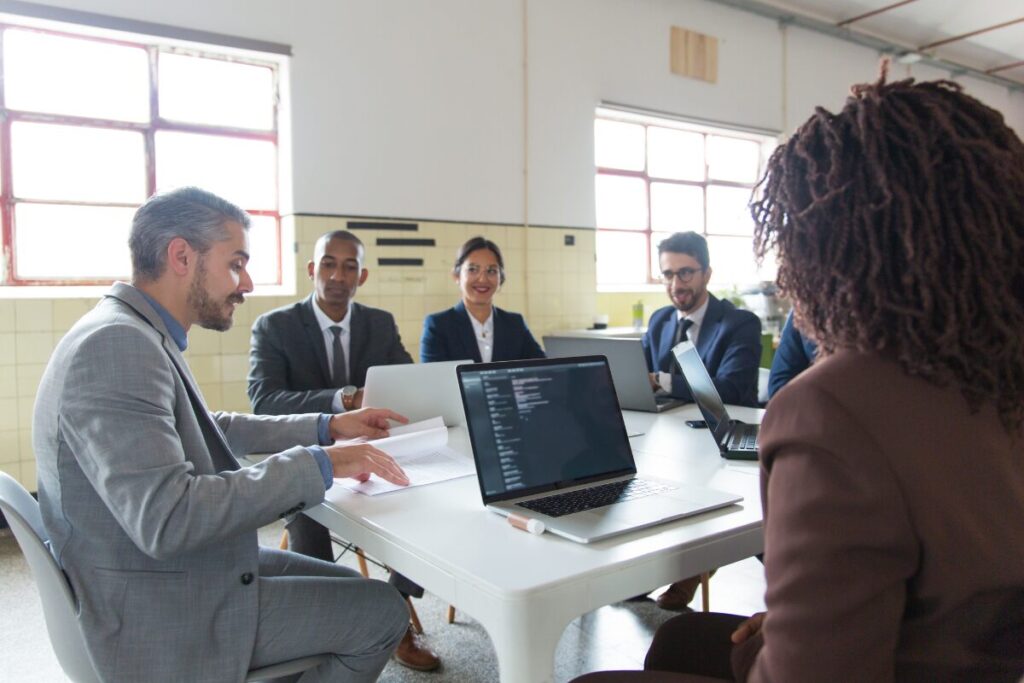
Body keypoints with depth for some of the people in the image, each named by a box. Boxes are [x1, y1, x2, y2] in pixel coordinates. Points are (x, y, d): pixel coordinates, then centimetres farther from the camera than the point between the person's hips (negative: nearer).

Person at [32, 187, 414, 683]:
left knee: (353, 587, 18)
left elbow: (213, 430, 18)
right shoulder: (115, 346, -26)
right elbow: (164, 519, -34)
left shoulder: (134, 335, 6)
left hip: (186, 569, 10)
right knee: (383, 611, -2)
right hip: (162, 620, -10)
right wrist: (318, 464, -28)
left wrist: (326, 427, 11)